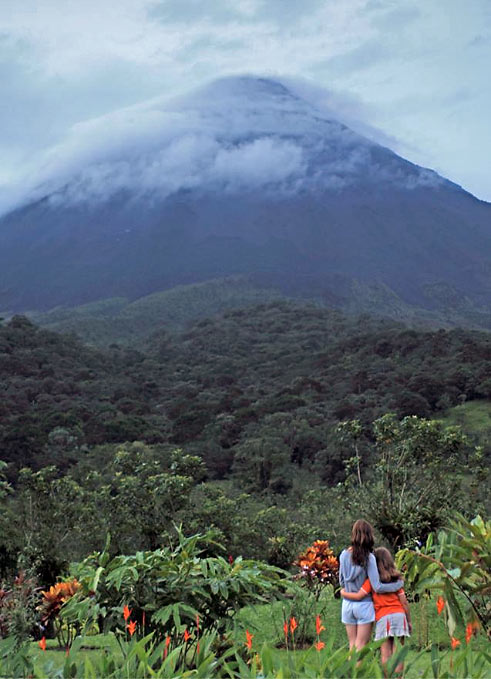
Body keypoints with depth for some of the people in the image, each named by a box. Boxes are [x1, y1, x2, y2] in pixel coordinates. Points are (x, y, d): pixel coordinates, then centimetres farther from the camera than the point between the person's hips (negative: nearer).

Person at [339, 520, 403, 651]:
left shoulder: (344, 555, -1)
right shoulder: (369, 558, -15)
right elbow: (377, 587, -16)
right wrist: (399, 584, -6)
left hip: (347, 605, 4)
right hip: (364, 605, -4)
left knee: (352, 646, 13)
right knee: (361, 647, 3)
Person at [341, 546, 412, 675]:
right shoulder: (395, 578, 13)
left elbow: (359, 596, -3)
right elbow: (404, 602, 11)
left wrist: (343, 593, 14)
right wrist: (409, 621, 19)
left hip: (383, 617, -3)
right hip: (399, 615, 3)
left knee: (386, 654, -1)